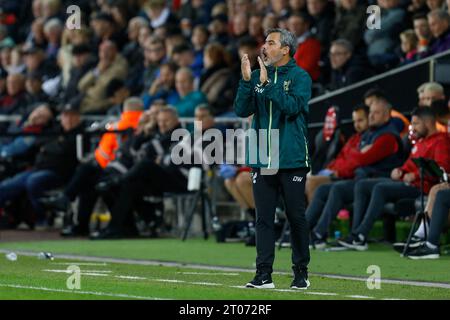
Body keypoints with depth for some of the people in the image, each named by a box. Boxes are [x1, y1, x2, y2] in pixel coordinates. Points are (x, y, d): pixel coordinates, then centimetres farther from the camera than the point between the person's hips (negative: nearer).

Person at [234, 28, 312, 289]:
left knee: (296, 216, 2)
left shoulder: (300, 77, -2)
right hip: (262, 159, 4)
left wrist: (267, 83, -19)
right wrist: (247, 80, -11)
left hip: (292, 159, -4)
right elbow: (242, 110, 1)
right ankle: (264, 273, 6)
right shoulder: (258, 76, 11)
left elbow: (292, 106, -18)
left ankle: (301, 272, 10)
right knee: (264, 217, 4)